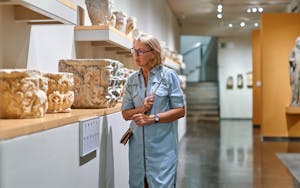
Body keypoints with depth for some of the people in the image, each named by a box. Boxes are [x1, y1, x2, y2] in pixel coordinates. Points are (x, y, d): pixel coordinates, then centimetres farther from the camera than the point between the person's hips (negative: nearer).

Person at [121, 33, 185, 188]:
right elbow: (126, 114, 9)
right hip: (138, 144, 4)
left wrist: (153, 118, -15)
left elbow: (180, 111, -5)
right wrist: (141, 109, -11)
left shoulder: (169, 76, -3)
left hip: (162, 145, -4)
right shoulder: (132, 80, 8)